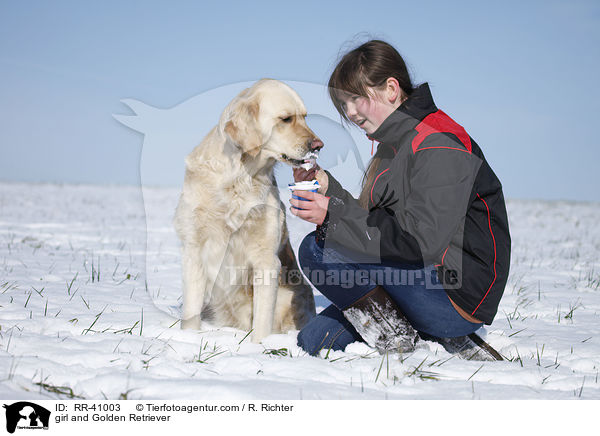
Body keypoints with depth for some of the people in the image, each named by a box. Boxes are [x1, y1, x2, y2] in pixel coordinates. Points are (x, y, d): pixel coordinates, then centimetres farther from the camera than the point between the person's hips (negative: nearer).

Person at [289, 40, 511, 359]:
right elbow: (372, 221, 15)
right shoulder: (396, 143, 14)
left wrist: (334, 215, -24)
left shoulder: (438, 146, -17)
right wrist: (328, 187, 3)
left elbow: (420, 242, -26)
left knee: (316, 249, -17)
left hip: (459, 294, -10)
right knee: (314, 341, 9)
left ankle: (392, 333, -8)